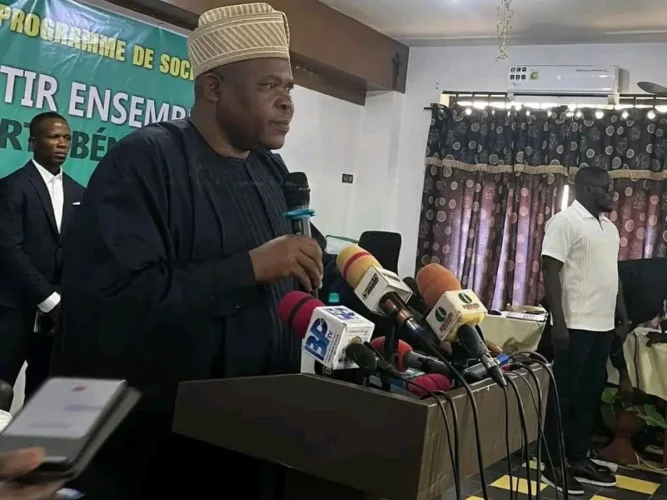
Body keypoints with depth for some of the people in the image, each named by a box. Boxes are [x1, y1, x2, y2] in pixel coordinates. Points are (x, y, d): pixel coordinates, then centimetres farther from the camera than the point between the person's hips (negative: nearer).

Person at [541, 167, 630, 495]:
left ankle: (578, 459, 23)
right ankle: (554, 466, 9)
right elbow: (550, 273, -15)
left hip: (603, 326, 8)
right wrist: (559, 324, -20)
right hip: (575, 326, -8)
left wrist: (623, 319, 17)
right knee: (565, 395, 0)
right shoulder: (565, 221, -10)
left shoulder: (610, 228, 16)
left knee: (590, 395, 13)